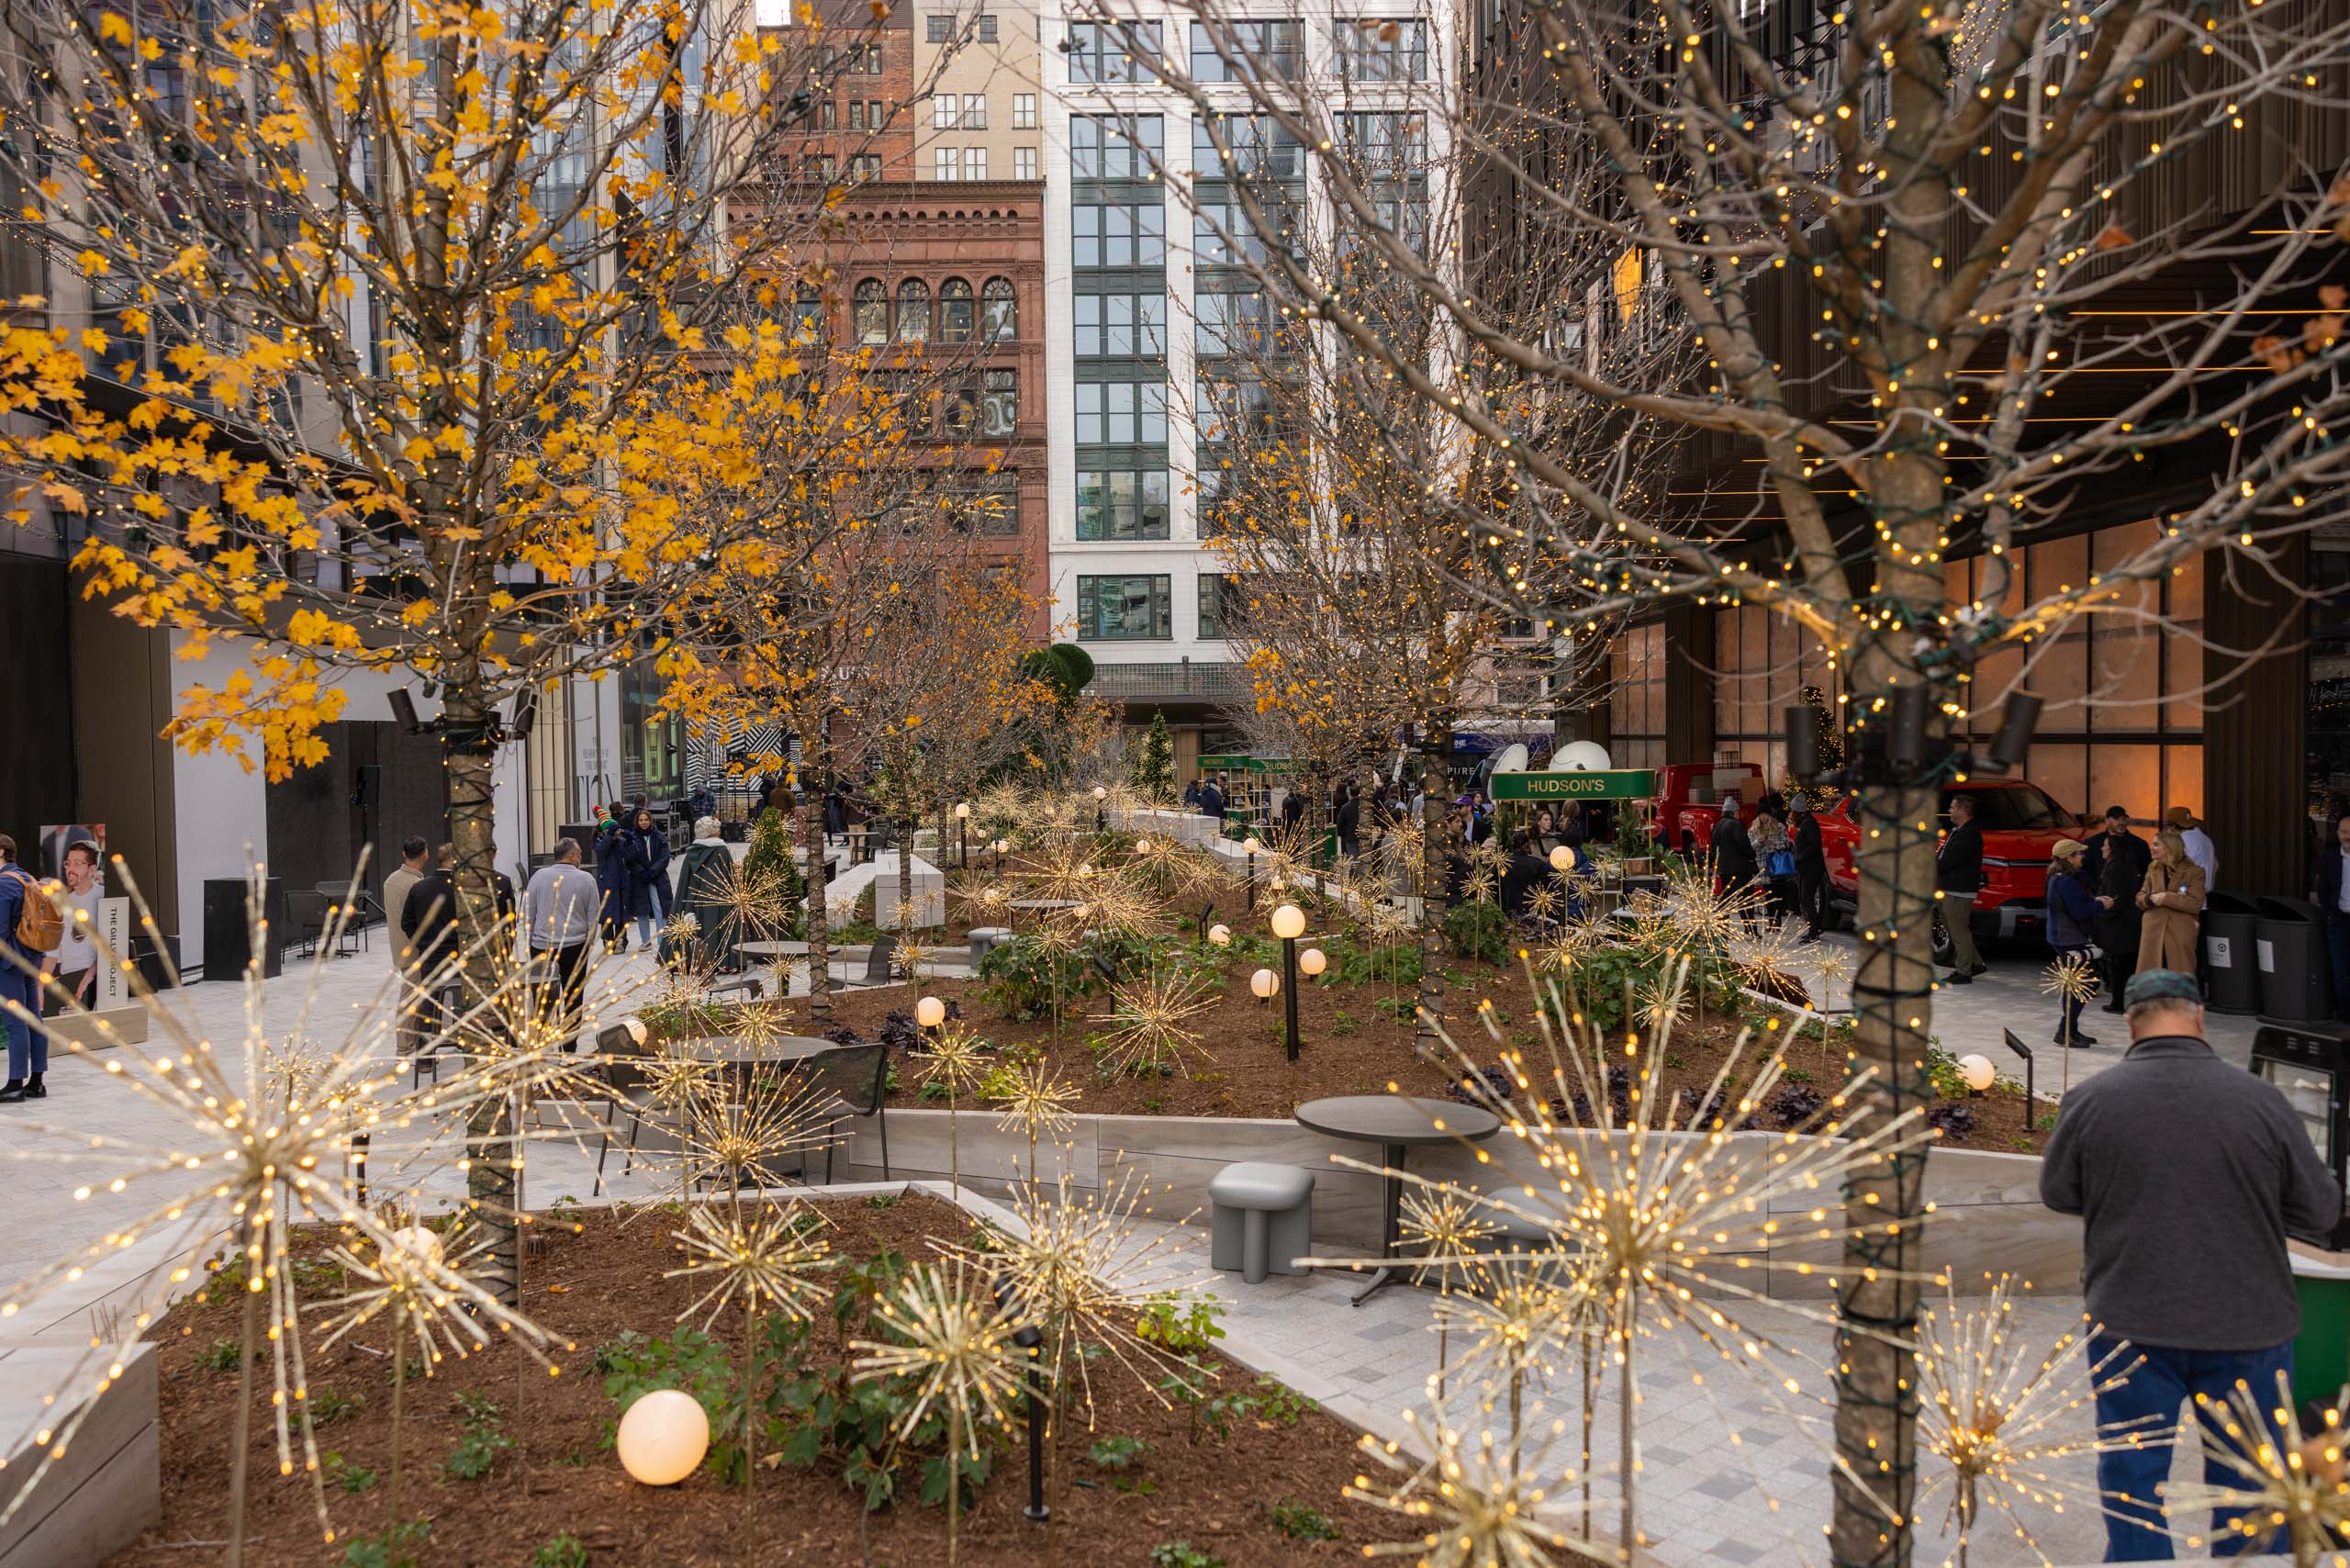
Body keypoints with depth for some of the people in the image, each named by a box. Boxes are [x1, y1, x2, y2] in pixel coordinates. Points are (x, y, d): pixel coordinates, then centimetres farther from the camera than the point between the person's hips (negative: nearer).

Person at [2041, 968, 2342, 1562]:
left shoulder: (2090, 1099, -11)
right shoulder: (2260, 1100, -11)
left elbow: (2056, 1193, 3)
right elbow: (2322, 1212, -2)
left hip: (2131, 1326, 0)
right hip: (2248, 1328, 1)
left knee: (2133, 1477, 13)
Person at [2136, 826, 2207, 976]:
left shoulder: (2194, 871, -2)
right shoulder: (2152, 869, 13)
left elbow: (2195, 904, -12)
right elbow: (2139, 898, 12)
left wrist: (2167, 898, -18)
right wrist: (2151, 899, -9)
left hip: (2180, 937, -4)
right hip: (2154, 935, 4)